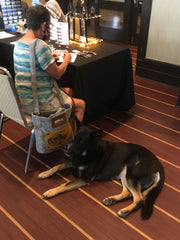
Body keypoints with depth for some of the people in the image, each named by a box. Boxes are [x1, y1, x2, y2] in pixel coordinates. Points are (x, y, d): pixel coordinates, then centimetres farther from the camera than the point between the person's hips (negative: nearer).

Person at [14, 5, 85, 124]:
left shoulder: (18, 43, 4)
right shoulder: (40, 45, -24)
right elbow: (57, 74, -17)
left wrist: (49, 58, 12)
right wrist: (66, 60, 2)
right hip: (38, 104, -9)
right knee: (81, 105, 9)